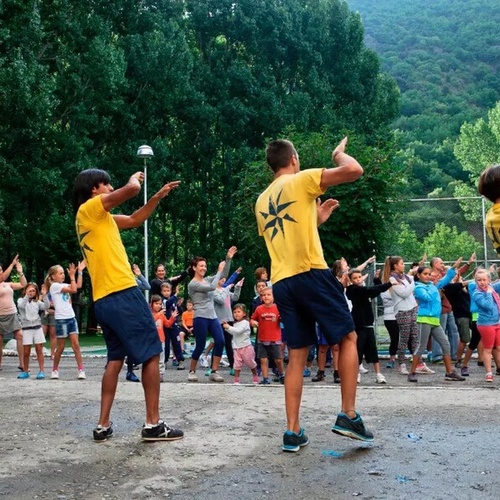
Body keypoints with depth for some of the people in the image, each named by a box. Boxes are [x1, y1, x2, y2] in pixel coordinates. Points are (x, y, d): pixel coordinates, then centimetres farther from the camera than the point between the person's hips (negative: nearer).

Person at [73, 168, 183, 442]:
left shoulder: (99, 218, 21)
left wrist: (158, 196, 24)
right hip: (122, 295, -10)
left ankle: (103, 425, 12)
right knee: (151, 355, -3)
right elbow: (132, 189, -17)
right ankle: (153, 424, -1)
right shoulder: (89, 209, -6)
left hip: (104, 300, 10)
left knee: (116, 359, 13)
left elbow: (135, 220, 30)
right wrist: (134, 179, 6)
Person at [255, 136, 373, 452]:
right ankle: (348, 416, 3)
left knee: (297, 357, 8)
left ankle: (293, 432, 6)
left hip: (281, 282, 6)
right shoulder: (302, 180, 0)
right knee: (348, 338, 7)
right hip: (311, 274, -6)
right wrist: (339, 152, 11)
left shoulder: (262, 201, 21)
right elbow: (355, 170, -9)